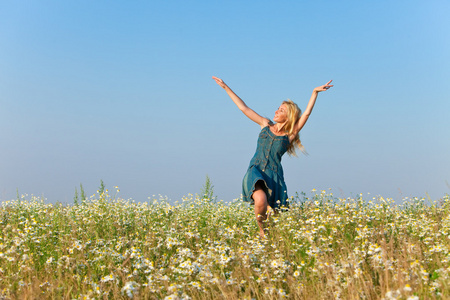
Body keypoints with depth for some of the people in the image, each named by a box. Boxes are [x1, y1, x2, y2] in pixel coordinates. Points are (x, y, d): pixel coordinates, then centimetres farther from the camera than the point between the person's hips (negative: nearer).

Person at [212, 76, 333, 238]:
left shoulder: (290, 135, 8)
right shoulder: (266, 124, 15)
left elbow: (306, 114, -2)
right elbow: (244, 108, 18)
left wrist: (315, 93, -11)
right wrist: (226, 87, 19)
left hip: (274, 175, 0)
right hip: (256, 171, 0)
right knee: (261, 200, -29)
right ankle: (262, 231, -4)